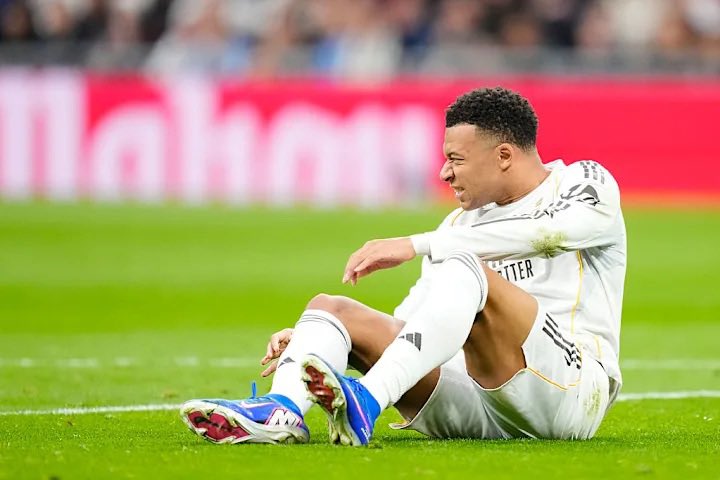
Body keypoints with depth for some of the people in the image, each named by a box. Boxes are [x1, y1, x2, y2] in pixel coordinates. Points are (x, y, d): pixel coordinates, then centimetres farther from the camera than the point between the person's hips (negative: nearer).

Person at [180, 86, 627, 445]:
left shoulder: (586, 182, 3)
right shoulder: (461, 223, 23)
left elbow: (546, 232, -21)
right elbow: (407, 323, 23)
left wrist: (418, 244, -24)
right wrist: (310, 338, 9)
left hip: (573, 389, -7)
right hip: (475, 407, 7)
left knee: (464, 268, -29)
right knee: (331, 306, -4)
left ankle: (367, 403, -47)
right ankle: (283, 411, -36)